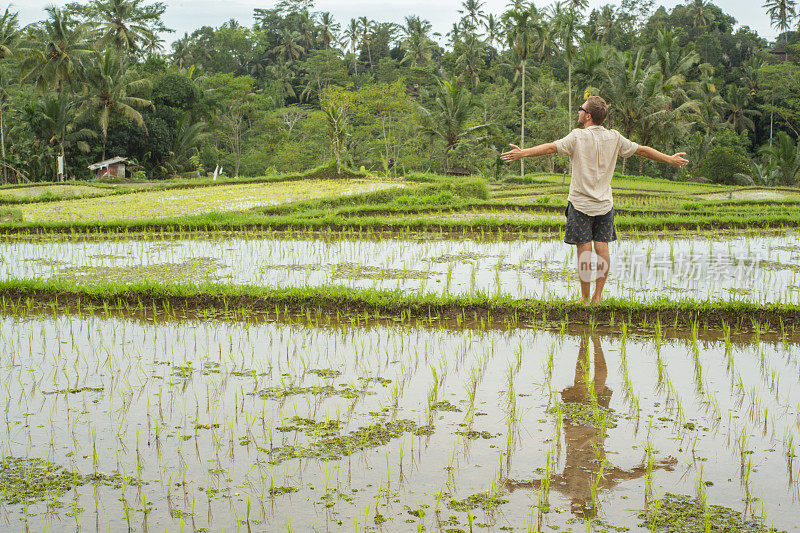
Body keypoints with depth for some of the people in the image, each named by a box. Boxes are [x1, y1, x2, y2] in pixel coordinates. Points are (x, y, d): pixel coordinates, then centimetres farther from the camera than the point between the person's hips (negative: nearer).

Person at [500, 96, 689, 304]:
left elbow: (551, 147, -21)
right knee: (602, 248, 7)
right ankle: (598, 296, 11)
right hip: (605, 204, 4)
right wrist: (670, 159, 23)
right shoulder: (614, 137, 3)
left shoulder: (578, 137, -11)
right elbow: (643, 150, 11)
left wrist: (523, 153, -24)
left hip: (581, 203, -4)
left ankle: (586, 298, 3)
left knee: (584, 250, -2)